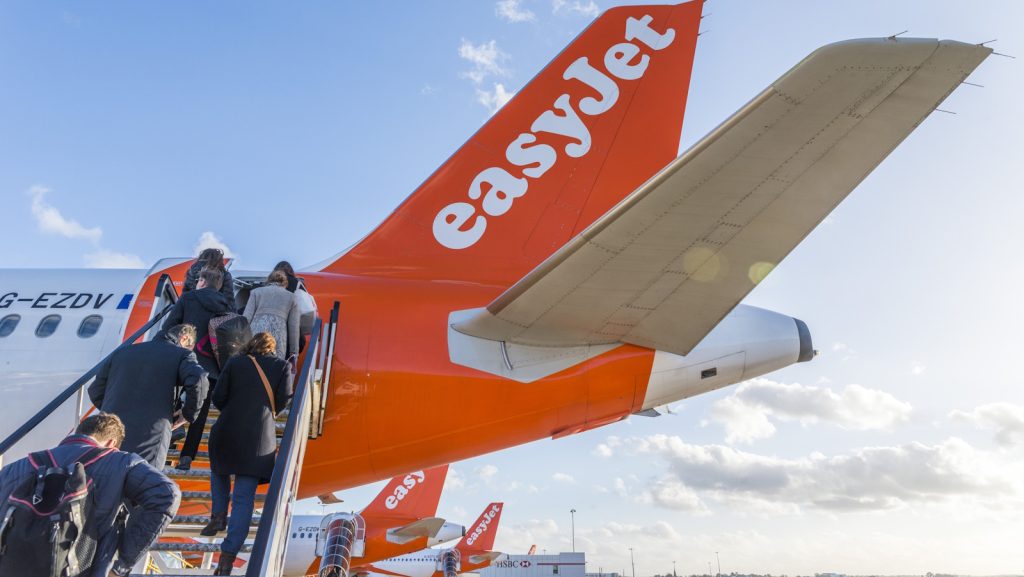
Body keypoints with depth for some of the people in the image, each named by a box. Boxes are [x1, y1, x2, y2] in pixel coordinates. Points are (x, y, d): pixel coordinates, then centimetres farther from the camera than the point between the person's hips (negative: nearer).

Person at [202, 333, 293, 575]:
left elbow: (218, 397, 2)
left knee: (219, 471, 33)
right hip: (260, 437, -1)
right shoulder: (282, 366, 5)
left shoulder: (235, 363, 6)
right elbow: (283, 398, -2)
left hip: (227, 432, 1)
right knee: (244, 498, 1)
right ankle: (228, 556, -6)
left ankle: (218, 514, 18)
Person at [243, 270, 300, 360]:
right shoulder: (291, 297, 19)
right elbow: (294, 328, 12)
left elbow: (246, 317, 8)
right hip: (278, 338, 0)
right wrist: (294, 352, 13)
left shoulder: (256, 292, 19)